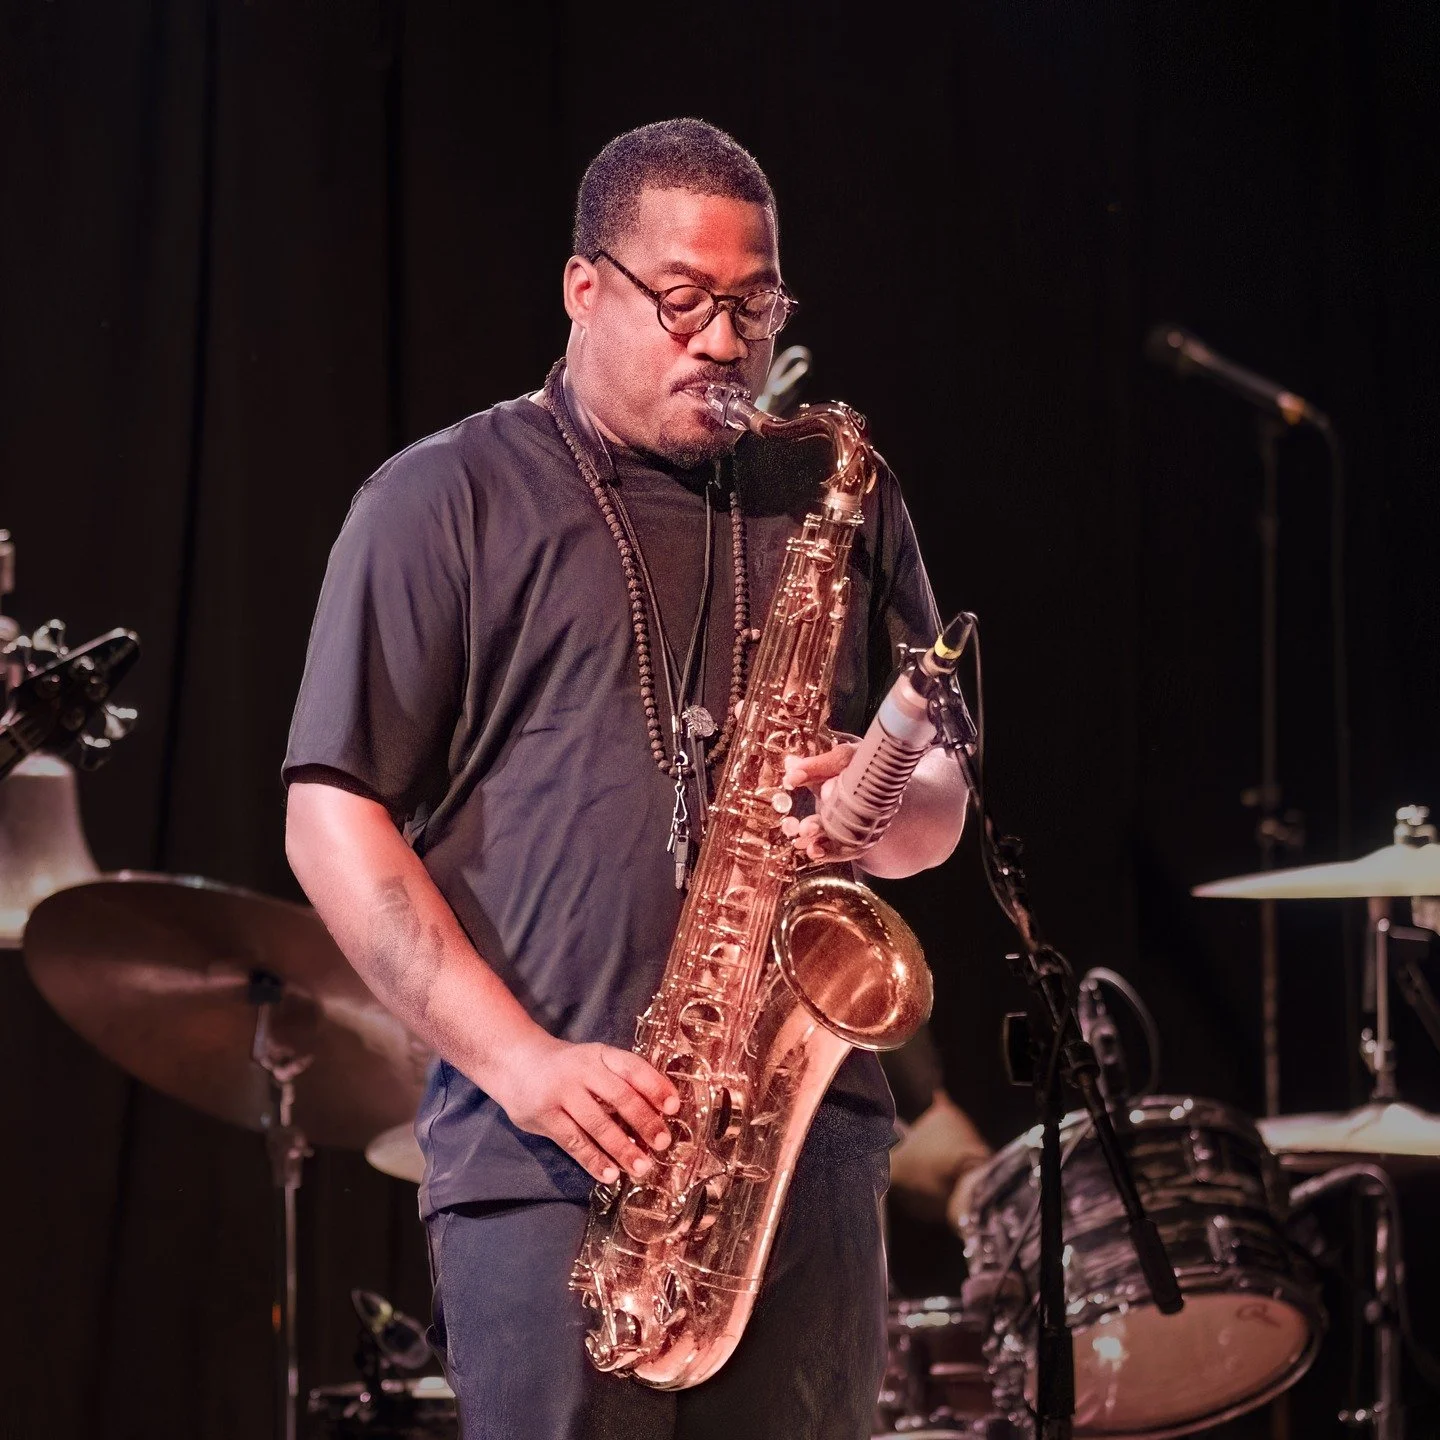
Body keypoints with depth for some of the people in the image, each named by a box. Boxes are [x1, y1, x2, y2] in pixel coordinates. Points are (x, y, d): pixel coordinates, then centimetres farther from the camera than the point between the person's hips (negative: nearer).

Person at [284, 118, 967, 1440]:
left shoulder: (837, 506, 16)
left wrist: (885, 808, -6)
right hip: (554, 1151, -4)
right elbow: (333, 821, -3)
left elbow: (940, 806, 19)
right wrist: (519, 1060, -13)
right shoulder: (445, 501, 3)